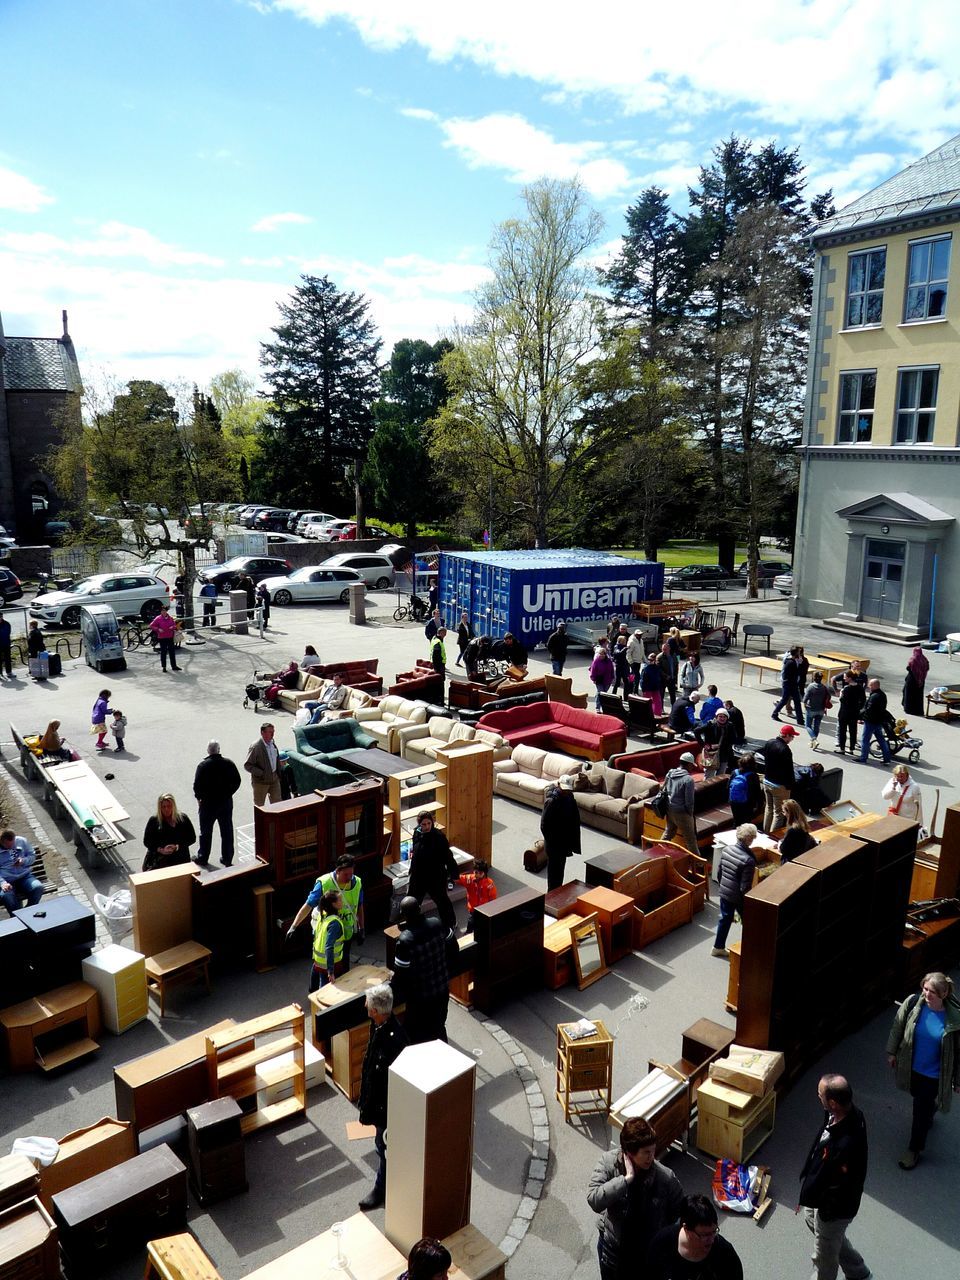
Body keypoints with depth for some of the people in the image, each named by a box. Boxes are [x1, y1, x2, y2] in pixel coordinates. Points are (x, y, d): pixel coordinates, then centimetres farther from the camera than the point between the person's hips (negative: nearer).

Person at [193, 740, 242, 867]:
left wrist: (199, 798, 3)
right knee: (227, 831, 11)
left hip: (208, 803, -3)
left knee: (206, 831, 12)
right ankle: (227, 858, 18)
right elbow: (237, 781, 0)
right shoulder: (229, 763, -4)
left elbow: (197, 785, -13)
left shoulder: (203, 765, -14)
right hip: (226, 802, 3)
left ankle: (203, 858, 23)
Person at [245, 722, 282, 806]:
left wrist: (278, 773, 11)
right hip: (261, 781, -6)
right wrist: (261, 773, -25)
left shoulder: (272, 742, 1)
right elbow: (247, 765, -19)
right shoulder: (255, 747, -21)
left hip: (274, 779, 6)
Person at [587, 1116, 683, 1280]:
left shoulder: (666, 1178, -27)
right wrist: (626, 1178, -41)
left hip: (650, 1253, -1)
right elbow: (594, 1201, -37)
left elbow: (680, 1215, -10)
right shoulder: (608, 1162, -25)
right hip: (613, 1246, 1)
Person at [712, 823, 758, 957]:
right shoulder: (748, 860, -28)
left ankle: (718, 947, 35)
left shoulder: (726, 849, -8)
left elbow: (719, 872, 5)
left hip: (724, 892, 6)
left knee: (725, 919, 23)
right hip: (738, 897, -6)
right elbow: (745, 887, -23)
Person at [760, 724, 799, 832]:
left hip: (767, 781, 8)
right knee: (778, 812, 2)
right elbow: (789, 770, -20)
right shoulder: (785, 750, -25)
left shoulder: (768, 743, -1)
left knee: (768, 807, 21)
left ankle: (766, 832, 31)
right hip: (779, 785, -8)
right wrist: (790, 786, -10)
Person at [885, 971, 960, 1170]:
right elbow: (897, 1028, -4)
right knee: (920, 1100, 28)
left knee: (921, 1110, 9)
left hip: (933, 1074, -3)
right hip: (911, 1067, 3)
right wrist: (892, 1052, 6)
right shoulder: (912, 1003, -21)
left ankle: (914, 1149, 32)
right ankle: (928, 1118, 62)